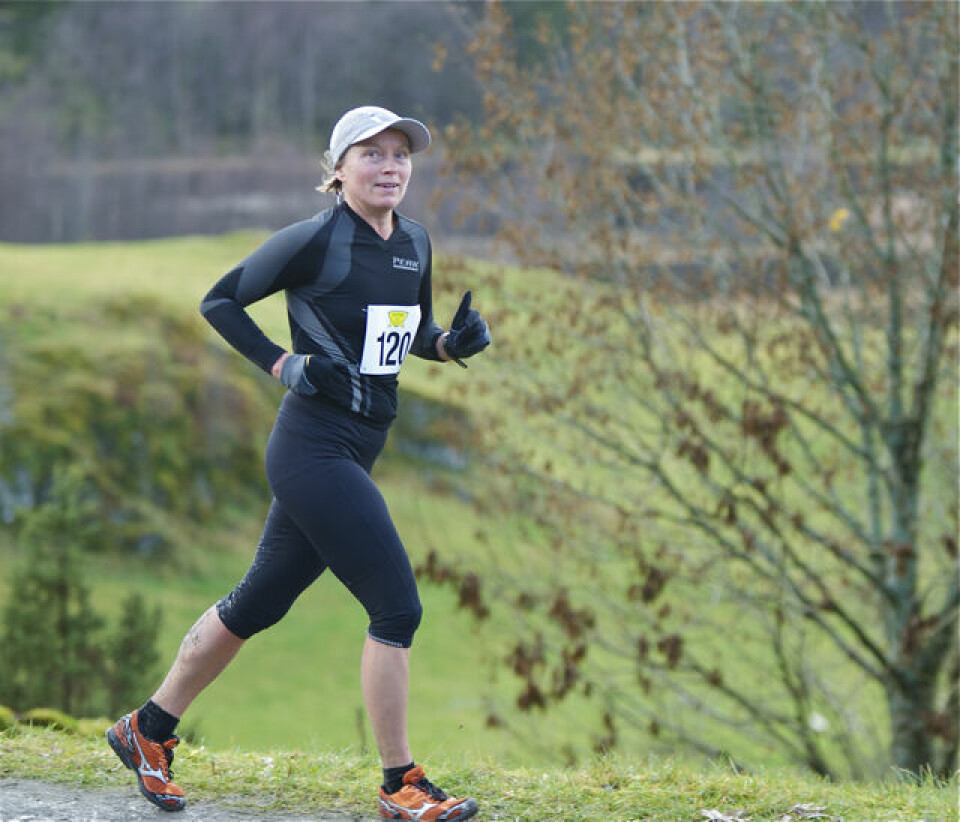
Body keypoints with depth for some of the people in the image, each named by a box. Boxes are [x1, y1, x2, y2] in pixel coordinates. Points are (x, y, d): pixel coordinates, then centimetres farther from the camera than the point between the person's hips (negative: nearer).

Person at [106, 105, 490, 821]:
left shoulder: (414, 243, 9)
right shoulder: (315, 241, -12)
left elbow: (416, 332, 23)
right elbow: (221, 300, -4)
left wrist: (454, 342, 1)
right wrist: (286, 365, -14)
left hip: (357, 451, 8)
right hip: (314, 446, -8)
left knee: (260, 602, 16)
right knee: (397, 606, -10)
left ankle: (149, 731, 30)